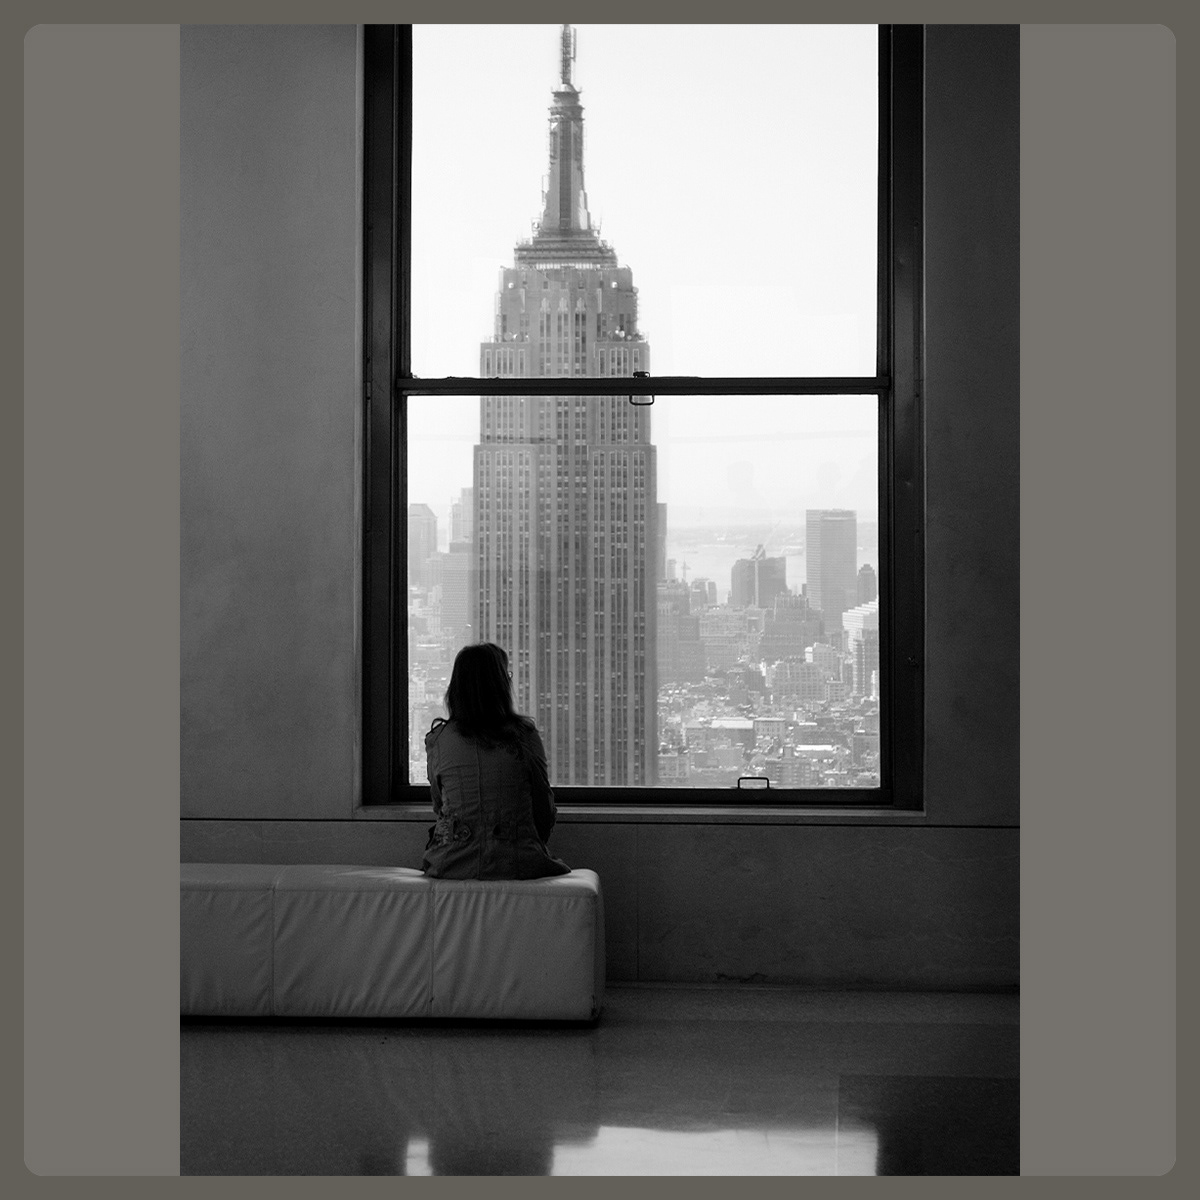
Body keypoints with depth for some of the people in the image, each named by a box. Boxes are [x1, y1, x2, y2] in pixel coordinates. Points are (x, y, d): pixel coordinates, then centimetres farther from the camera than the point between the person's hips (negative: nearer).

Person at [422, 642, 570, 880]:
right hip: (516, 864, -2)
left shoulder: (438, 739, 0)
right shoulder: (525, 735, -4)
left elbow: (439, 806, 11)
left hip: (452, 866, 2)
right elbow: (545, 810, 4)